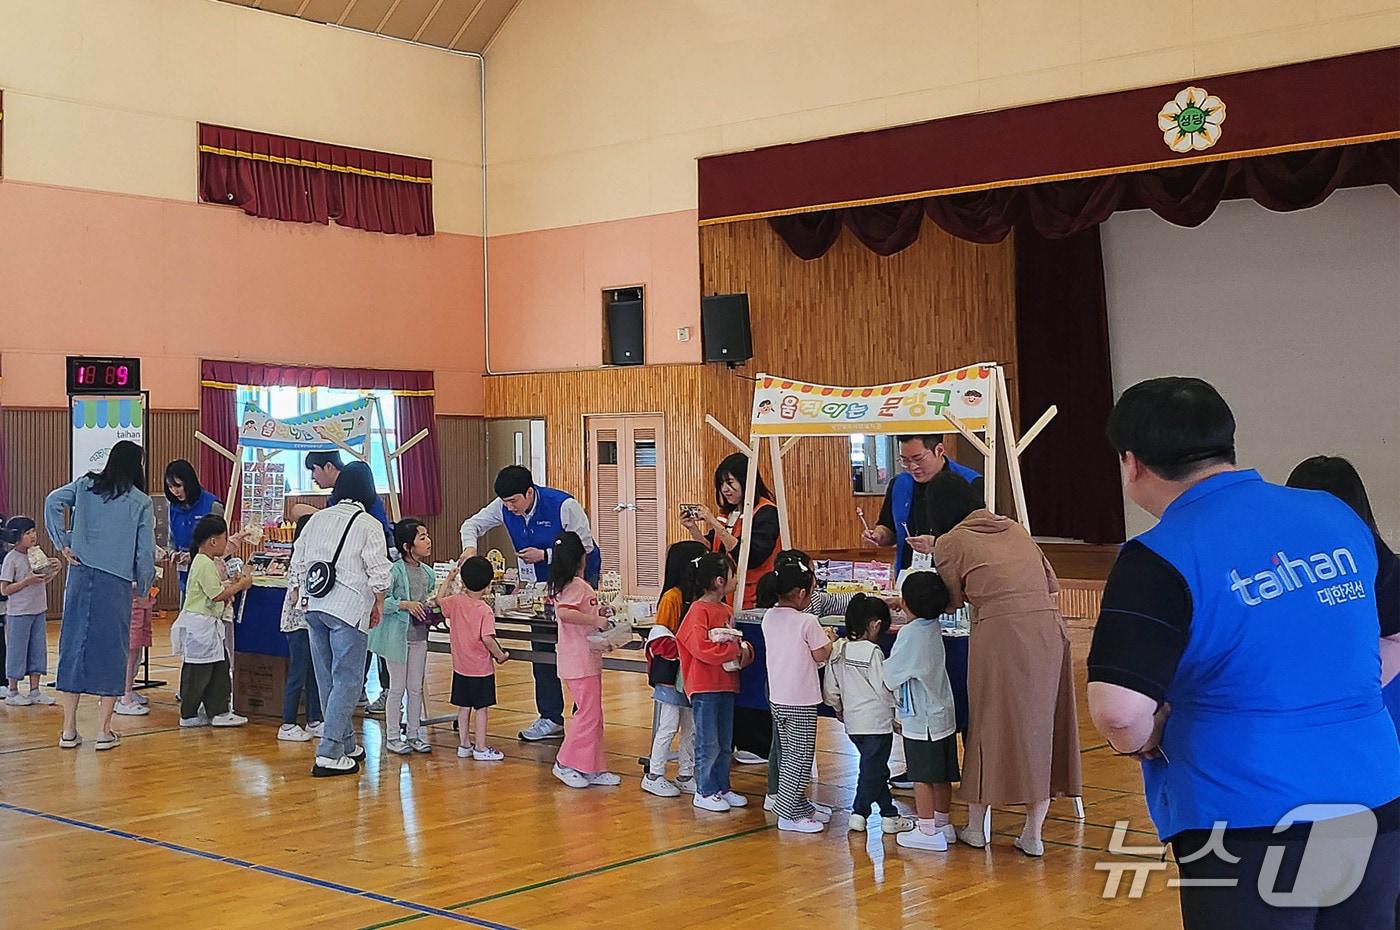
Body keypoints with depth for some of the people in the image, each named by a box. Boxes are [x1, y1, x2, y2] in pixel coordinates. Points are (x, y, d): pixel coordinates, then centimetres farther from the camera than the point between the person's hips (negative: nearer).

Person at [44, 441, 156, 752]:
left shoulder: (86, 485, 8)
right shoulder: (141, 502, 1)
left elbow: (53, 501, -7)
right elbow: (145, 551, 0)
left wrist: (63, 544, -2)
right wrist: (145, 586, 13)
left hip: (80, 575, 3)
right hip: (116, 583, -3)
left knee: (73, 644, 8)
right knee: (111, 649, 5)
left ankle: (69, 729, 11)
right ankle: (104, 730, 5)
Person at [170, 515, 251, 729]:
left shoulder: (205, 562, 15)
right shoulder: (205, 564, -17)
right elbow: (218, 595, -20)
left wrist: (232, 583, 9)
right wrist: (240, 585, -10)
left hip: (209, 625, 11)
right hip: (199, 625, -11)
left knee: (219, 667, 11)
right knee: (197, 671, -2)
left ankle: (219, 712, 14)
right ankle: (188, 715, 5)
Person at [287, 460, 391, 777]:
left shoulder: (317, 519, 10)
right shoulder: (368, 526, -6)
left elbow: (296, 564, 12)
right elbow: (379, 574, -8)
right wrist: (378, 606, 7)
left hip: (314, 608, 6)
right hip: (349, 609, -6)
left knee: (327, 680, 13)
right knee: (347, 681, -2)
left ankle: (347, 746, 25)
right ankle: (329, 755, -7)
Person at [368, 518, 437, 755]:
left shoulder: (428, 573, 6)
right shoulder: (395, 570, -15)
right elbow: (381, 601, -19)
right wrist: (405, 605, -27)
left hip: (419, 635, 6)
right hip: (398, 635, -6)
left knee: (416, 687, 12)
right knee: (397, 688, 3)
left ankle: (413, 734, 22)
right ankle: (392, 736, 13)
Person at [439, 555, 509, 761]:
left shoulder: (455, 602, -6)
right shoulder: (485, 610, -19)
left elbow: (440, 599, 15)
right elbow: (487, 638, -25)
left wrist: (449, 578, 24)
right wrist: (500, 655, -11)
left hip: (461, 666, 5)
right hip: (481, 667, -5)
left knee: (464, 707, 14)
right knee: (481, 708, 4)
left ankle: (464, 745, 22)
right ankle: (480, 748, 8)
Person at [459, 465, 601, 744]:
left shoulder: (564, 506, -26)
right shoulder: (503, 507, -10)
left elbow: (585, 548, -20)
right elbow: (472, 524, 1)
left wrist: (544, 555, -26)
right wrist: (469, 547, -21)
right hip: (541, 580, 6)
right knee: (541, 648, 5)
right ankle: (551, 719, 12)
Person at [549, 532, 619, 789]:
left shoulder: (566, 584, 14)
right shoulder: (577, 585, -16)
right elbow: (564, 613, -30)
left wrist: (597, 613, 12)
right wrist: (595, 620, -25)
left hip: (587, 660, 10)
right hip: (580, 662, -10)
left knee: (593, 715, 13)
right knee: (588, 714, -5)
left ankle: (593, 768, 18)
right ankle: (565, 764, 4)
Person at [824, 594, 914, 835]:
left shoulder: (838, 649, 2)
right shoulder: (872, 652, -17)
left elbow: (830, 688, 8)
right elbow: (884, 688, -13)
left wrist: (838, 708, 25)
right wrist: (896, 714, 4)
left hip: (853, 721, 7)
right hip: (877, 721, -7)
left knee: (875, 768, 16)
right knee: (873, 768, 4)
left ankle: (889, 814, 20)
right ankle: (858, 814, 8)